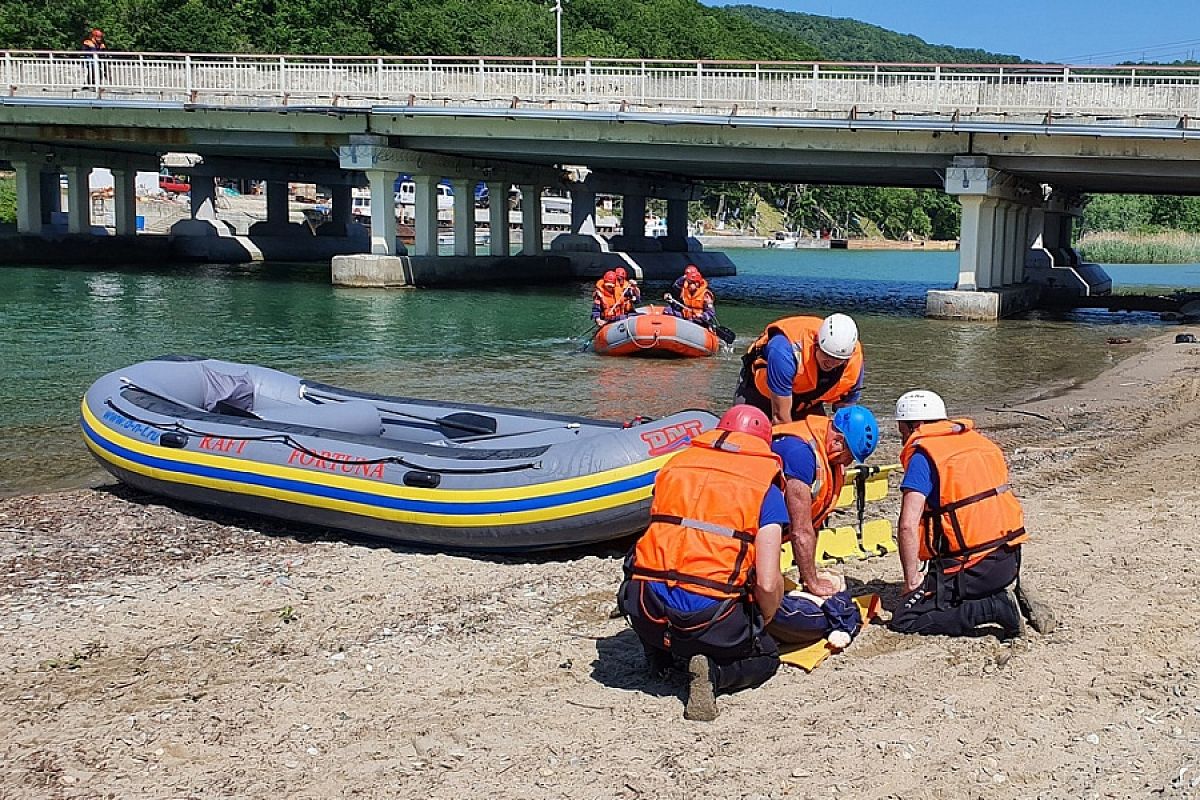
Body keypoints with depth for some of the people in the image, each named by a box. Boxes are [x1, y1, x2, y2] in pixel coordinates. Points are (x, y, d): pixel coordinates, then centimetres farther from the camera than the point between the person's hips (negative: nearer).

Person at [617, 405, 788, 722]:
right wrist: (763, 621, 15)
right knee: (766, 658, 25)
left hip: (646, 614, 4)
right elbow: (768, 583, -7)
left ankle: (658, 655, 20)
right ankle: (713, 672, -4)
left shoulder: (675, 466, 13)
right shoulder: (766, 489, 2)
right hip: (710, 620, -4)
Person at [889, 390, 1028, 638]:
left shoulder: (923, 456, -9)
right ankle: (1002, 594, 6)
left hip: (971, 566, -8)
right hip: (1010, 561, 8)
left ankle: (994, 608, -13)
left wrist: (912, 580, -10)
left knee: (904, 620, -3)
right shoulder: (980, 441, 14)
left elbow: (908, 526, -19)